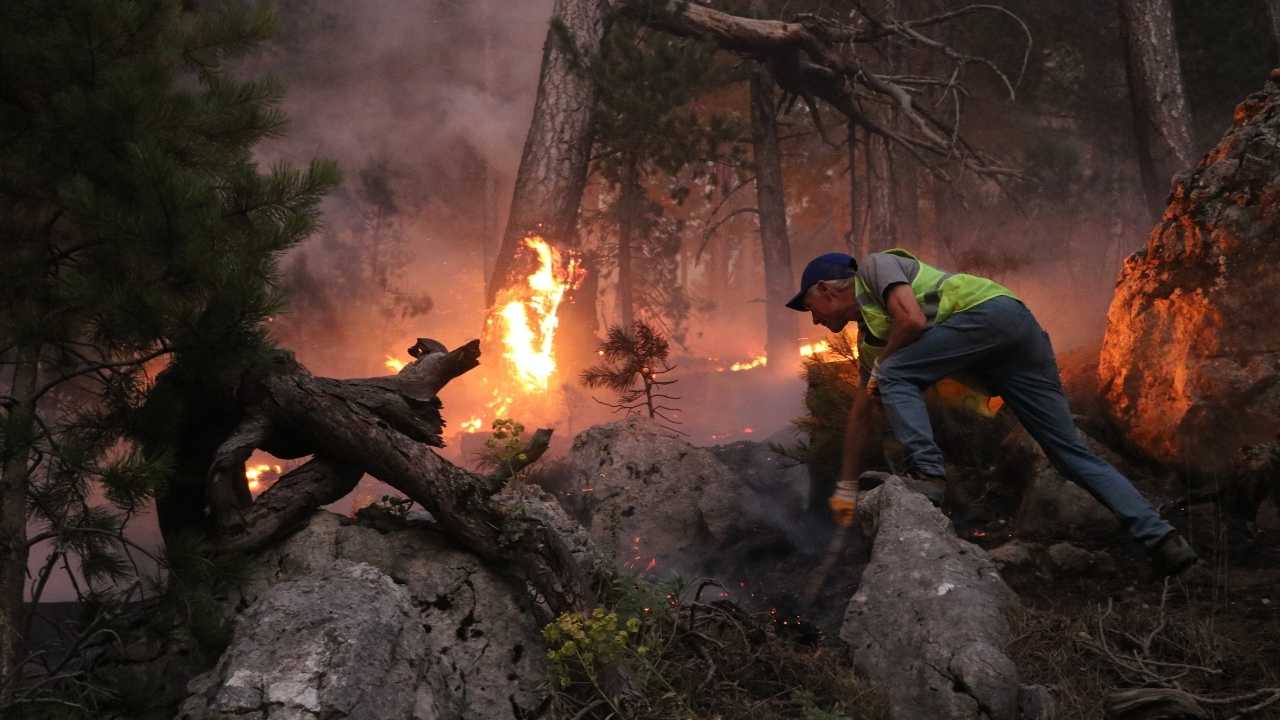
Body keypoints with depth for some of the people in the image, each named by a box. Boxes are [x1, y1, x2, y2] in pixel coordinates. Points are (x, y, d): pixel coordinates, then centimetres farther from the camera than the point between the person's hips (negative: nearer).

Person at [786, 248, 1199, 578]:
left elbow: (913, 320, -13)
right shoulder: (868, 335, 30)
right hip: (1022, 335, 9)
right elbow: (861, 414, 33)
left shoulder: (875, 267, 6)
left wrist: (880, 367, 5)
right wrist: (846, 488, 36)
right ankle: (1160, 538, -3)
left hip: (992, 310, -9)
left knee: (895, 375, -9)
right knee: (1072, 451, 3)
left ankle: (928, 473, -20)